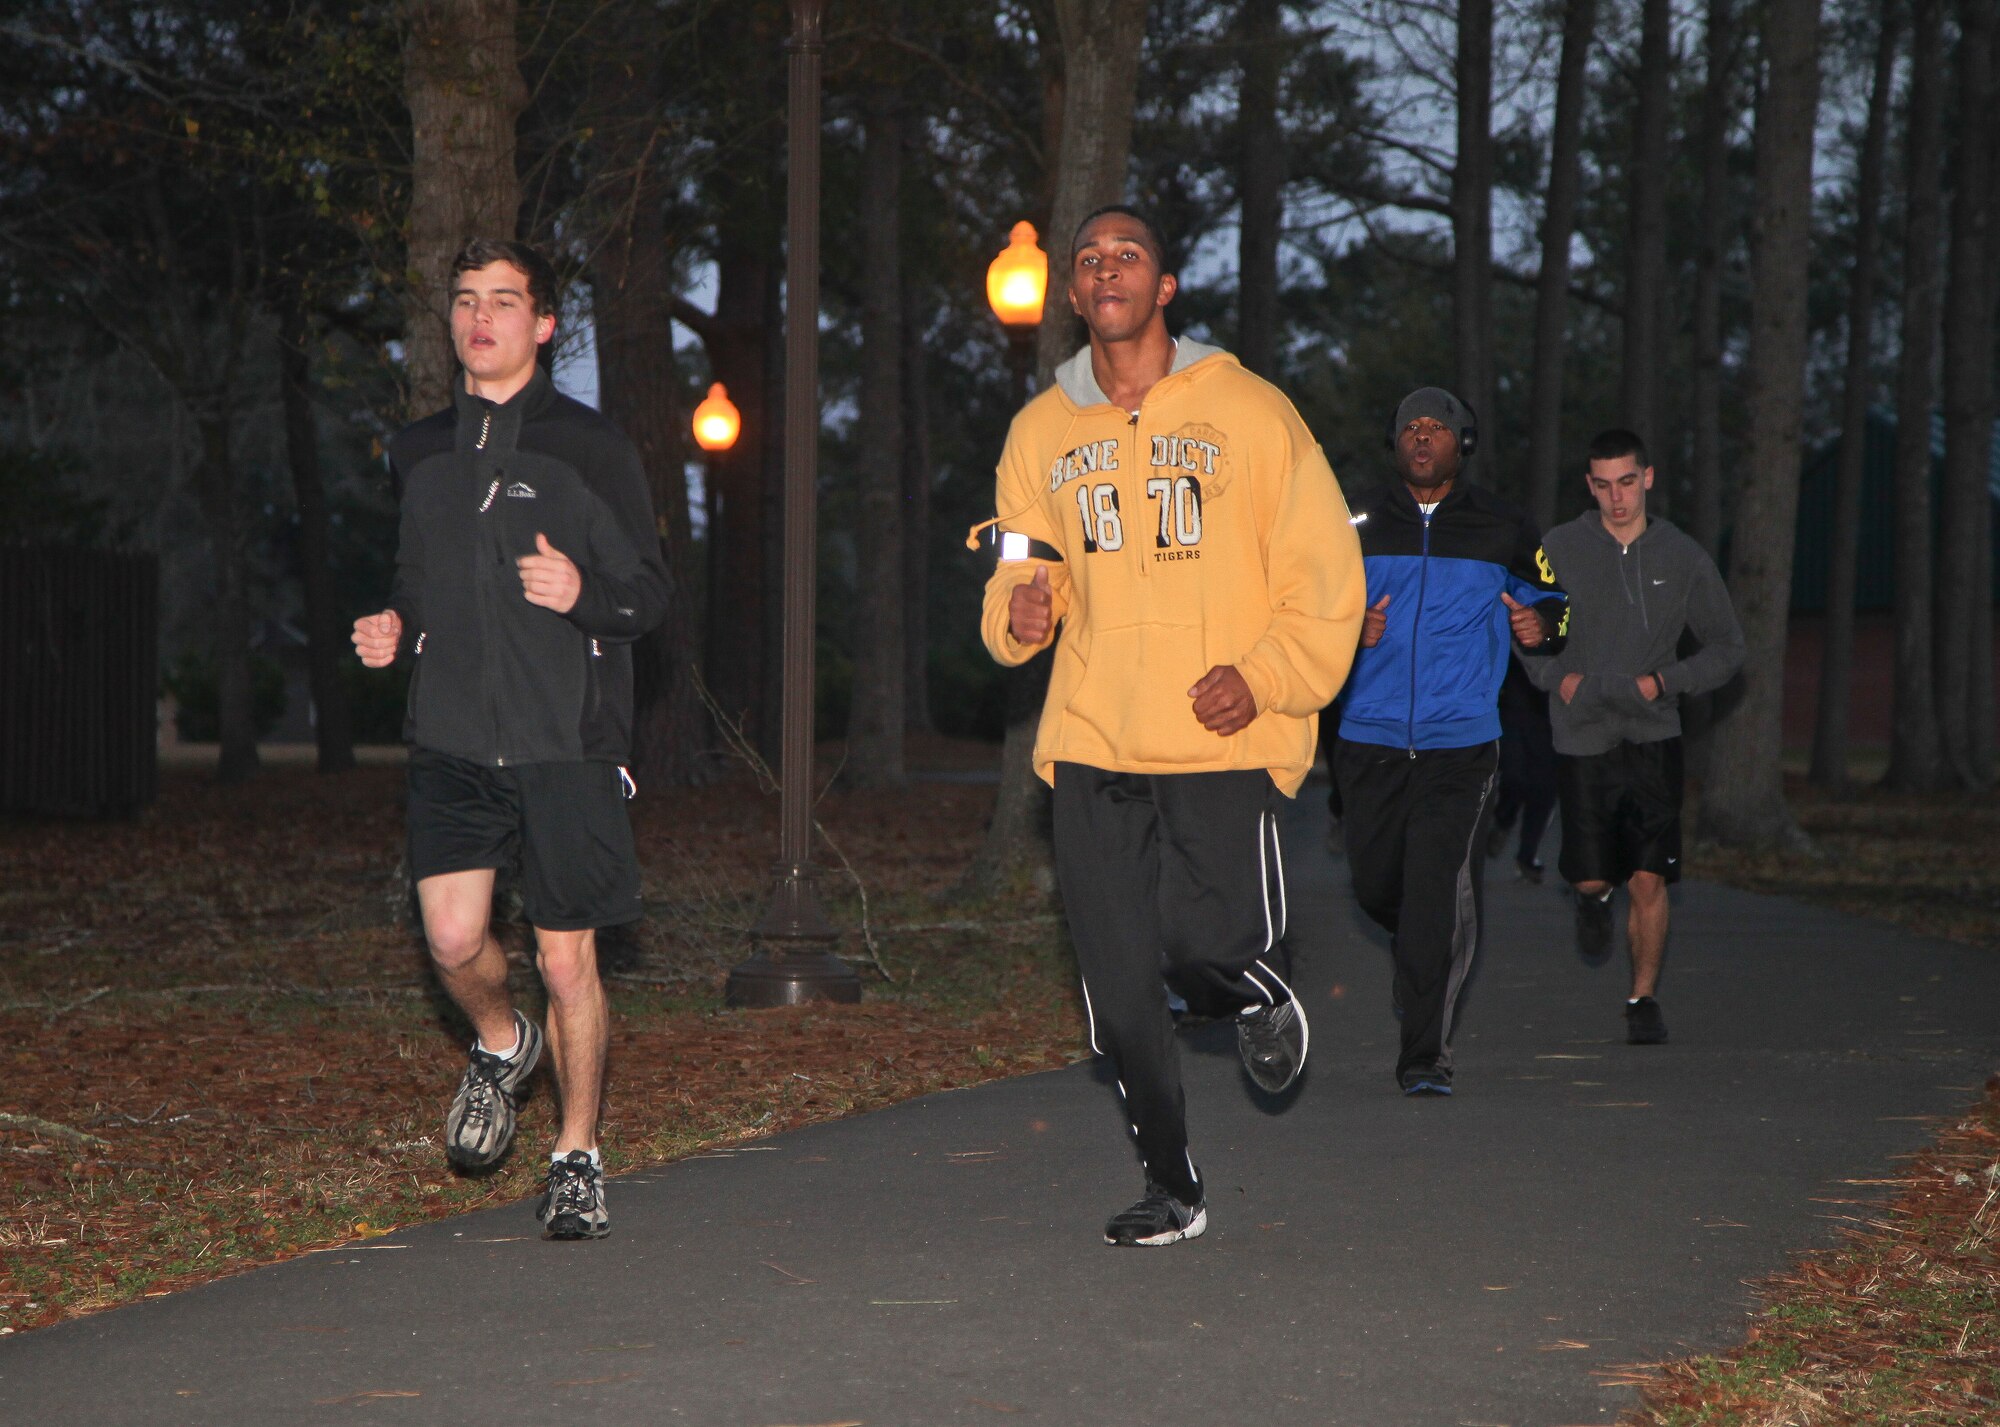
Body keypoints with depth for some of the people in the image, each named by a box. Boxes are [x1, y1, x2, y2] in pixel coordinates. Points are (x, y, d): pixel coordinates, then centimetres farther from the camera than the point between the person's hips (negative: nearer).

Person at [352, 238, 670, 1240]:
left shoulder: (589, 448, -1)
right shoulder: (421, 453, 14)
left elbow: (649, 594, 0)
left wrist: (582, 594, -20)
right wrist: (396, 633, 5)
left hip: (565, 743, -3)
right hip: (452, 741, 3)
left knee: (567, 962, 1)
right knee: (453, 940, -12)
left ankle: (576, 1158, 18)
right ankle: (500, 1046, 22)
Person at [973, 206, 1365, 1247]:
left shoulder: (1248, 412, 0)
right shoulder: (1042, 431, 10)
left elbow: (1324, 573, 1)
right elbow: (1019, 580, 18)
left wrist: (1264, 676, -13)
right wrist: (1020, 615, -6)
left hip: (1222, 742, -3)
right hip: (1091, 743, 3)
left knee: (1208, 947, -12)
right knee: (1119, 986, 1)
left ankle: (1264, 1002, 26)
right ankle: (1173, 1188, 18)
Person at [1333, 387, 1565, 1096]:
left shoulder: (1500, 528, 5)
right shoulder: (1358, 521, 4)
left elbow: (1549, 591, 18)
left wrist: (1540, 623, -4)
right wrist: (1351, 630, -11)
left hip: (1460, 744, -2)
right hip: (1370, 740, 2)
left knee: (1440, 893, -13)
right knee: (1376, 886, 8)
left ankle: (1425, 1055, -8)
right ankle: (1414, 957, 45)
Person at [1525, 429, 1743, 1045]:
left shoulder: (1684, 559, 1)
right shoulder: (1559, 550, -1)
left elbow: (1727, 648, 7)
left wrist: (1664, 682, -8)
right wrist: (1557, 676, -8)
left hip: (1653, 737, 0)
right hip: (1582, 739, 0)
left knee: (1649, 880, -7)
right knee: (1591, 876, 1)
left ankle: (1643, 1000, 9)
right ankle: (1593, 902, 39)